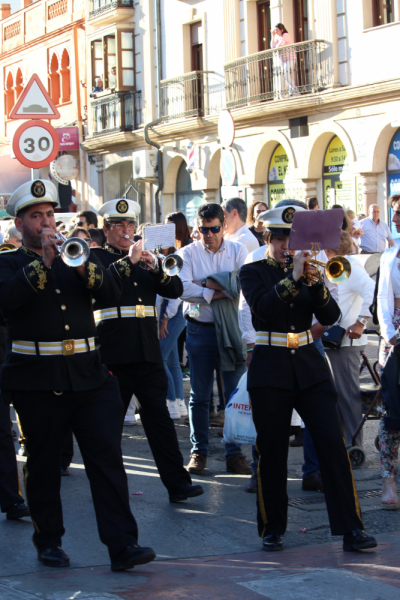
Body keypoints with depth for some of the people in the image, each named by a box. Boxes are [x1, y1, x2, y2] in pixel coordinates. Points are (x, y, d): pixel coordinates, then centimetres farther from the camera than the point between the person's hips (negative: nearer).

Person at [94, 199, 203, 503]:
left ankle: (177, 483, 0)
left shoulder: (145, 258, 17)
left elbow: (175, 290, 6)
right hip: (113, 353, -4)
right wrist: (127, 261, -20)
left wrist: (156, 267, -10)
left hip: (148, 351, 4)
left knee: (159, 417, 0)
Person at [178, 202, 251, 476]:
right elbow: (182, 289, -11)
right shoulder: (188, 253, 3)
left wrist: (205, 282, -12)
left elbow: (243, 282, -13)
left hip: (232, 330, 0)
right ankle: (199, 452, 15)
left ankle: (234, 453, 9)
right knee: (200, 396, 6)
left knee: (236, 394, 1)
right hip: (200, 329, 0)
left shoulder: (238, 251, 4)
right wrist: (216, 292, -13)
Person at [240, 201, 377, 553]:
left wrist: (316, 284, -16)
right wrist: (292, 278, -24)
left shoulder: (307, 271, 11)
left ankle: (352, 529, -5)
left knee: (333, 444, -6)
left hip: (310, 368, 3)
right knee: (272, 452, 1)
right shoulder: (253, 272, 3)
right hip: (270, 371, -2)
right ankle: (272, 530, 15)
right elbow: (263, 308, -17)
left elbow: (330, 317, 0)